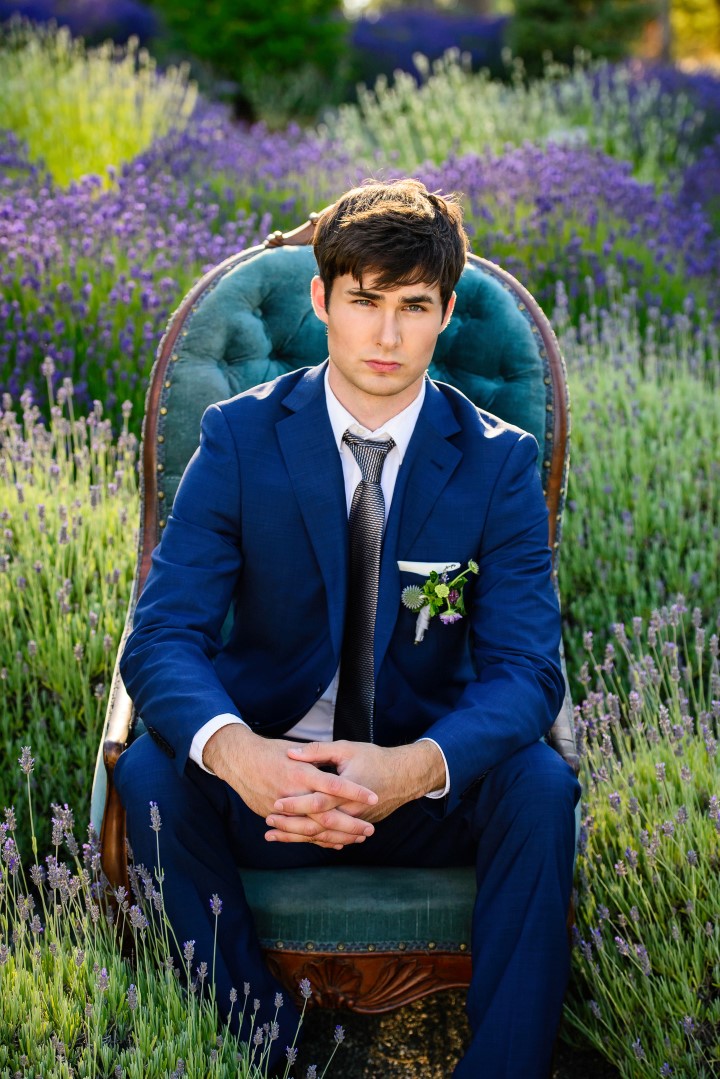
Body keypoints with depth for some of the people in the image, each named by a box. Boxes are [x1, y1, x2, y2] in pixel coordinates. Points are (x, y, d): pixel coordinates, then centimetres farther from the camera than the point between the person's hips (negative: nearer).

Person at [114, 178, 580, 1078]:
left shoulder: (497, 461, -4)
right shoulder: (240, 438, -4)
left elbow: (525, 667, -12)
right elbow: (163, 633, -11)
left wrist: (414, 767, -35)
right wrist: (233, 750, -35)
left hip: (432, 792, 0)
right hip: (265, 778, 1)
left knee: (541, 785, -29)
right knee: (150, 772, -28)